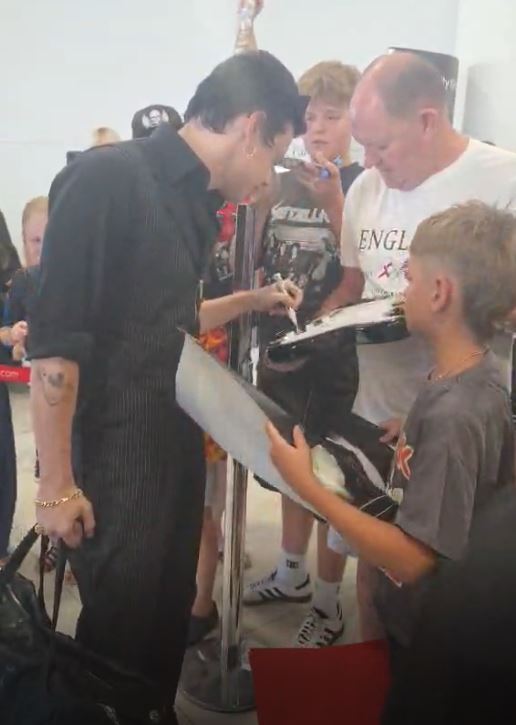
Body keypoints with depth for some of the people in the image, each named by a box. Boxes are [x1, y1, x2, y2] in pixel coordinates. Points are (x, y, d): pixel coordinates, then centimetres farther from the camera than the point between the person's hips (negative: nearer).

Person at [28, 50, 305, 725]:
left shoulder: (195, 204, 9)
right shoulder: (107, 177, -15)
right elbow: (55, 341, -20)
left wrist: (251, 300, 18)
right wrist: (56, 484, -19)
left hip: (178, 446, 8)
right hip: (114, 457, -8)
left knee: (169, 615, 21)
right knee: (118, 628, 8)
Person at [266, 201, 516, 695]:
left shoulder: (452, 414, -34)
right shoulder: (475, 375, -6)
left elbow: (412, 560, -32)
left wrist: (307, 486, -31)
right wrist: (412, 439, -1)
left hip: (426, 636, -8)